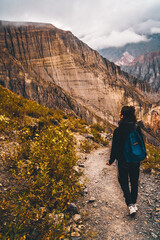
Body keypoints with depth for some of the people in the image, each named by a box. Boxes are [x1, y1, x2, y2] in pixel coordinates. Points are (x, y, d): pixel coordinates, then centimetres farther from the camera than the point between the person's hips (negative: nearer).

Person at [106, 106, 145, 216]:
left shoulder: (118, 131, -18)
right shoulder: (137, 129, -8)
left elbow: (115, 148, -12)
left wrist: (111, 161, 1)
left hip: (123, 161, -3)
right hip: (135, 161, 4)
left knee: (124, 182, 13)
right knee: (134, 182, 20)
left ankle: (130, 205, 6)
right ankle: (134, 203, 35)